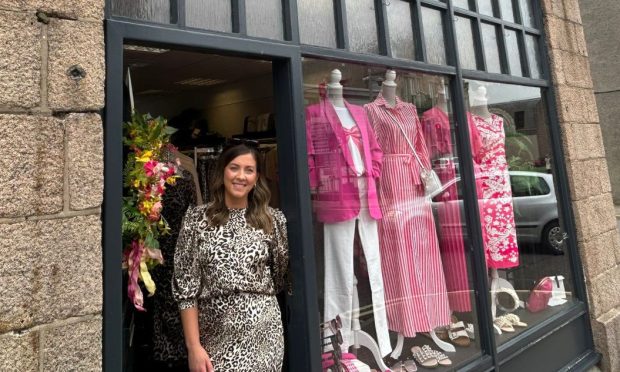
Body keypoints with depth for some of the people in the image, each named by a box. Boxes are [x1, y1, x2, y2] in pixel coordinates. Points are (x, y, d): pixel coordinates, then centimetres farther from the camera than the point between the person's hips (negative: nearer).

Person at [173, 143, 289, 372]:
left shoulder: (272, 220, -2)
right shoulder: (197, 219, -4)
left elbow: (284, 275, 8)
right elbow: (186, 287, -4)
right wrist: (193, 346, -7)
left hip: (262, 332, 1)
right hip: (214, 335, 0)